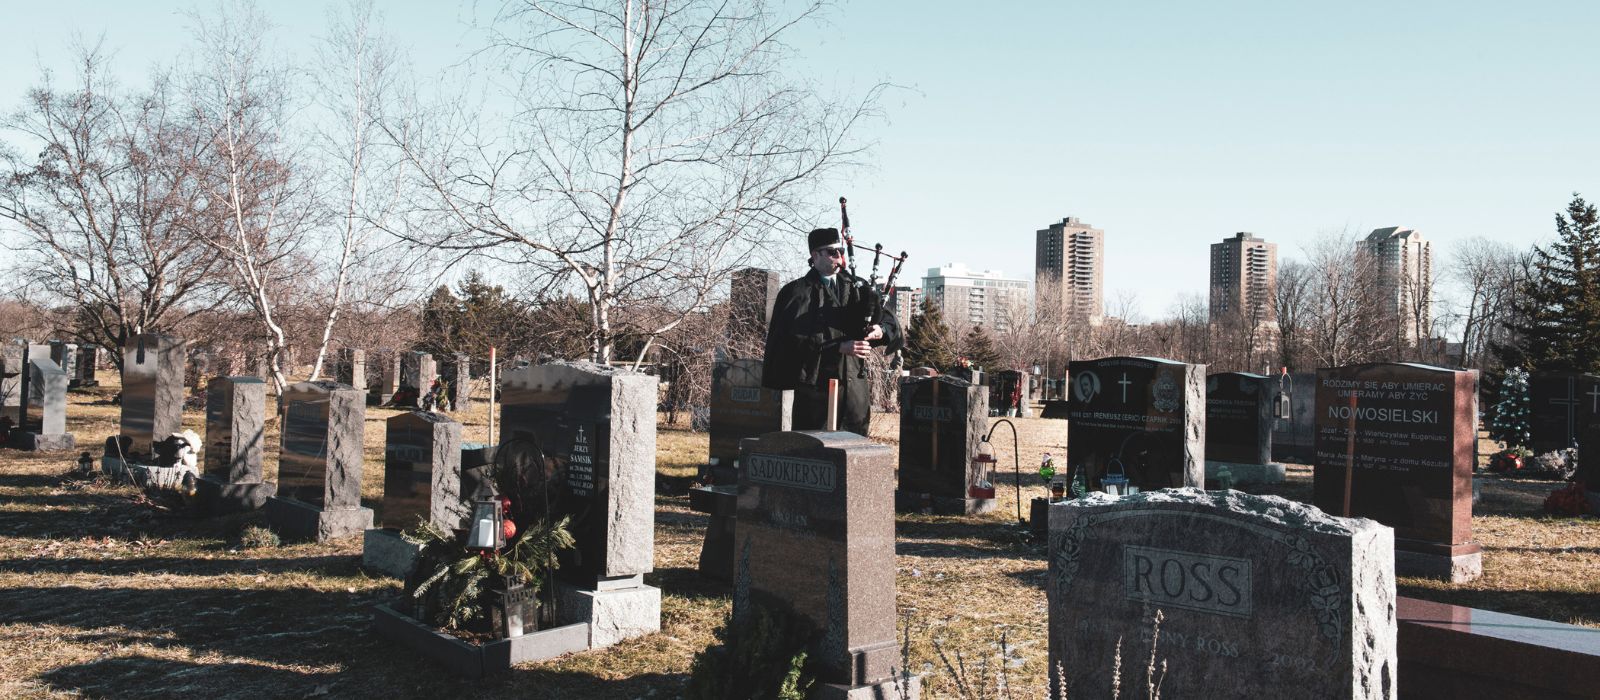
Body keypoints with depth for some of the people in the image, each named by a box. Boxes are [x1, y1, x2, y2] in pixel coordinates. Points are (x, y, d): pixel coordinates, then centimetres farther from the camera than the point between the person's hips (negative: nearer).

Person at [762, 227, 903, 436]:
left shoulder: (857, 287, 15)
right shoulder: (797, 292, -1)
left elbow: (888, 318, 10)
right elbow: (798, 337, -12)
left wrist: (882, 329, -14)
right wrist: (840, 346, -19)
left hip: (856, 383, 5)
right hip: (815, 385, -5)